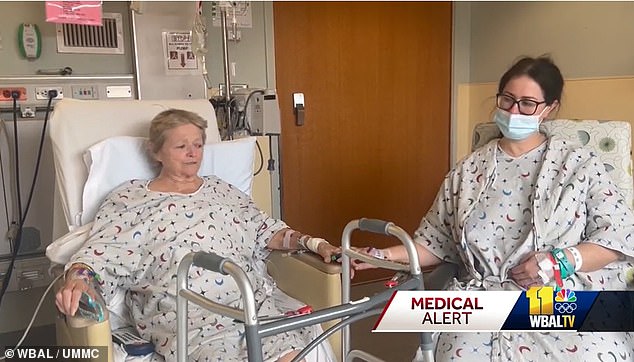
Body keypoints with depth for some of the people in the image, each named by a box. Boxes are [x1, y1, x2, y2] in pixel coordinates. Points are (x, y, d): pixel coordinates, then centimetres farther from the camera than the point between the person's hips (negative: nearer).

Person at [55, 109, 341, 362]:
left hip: (254, 301, 4)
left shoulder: (221, 190, 24)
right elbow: (102, 254, 2)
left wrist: (313, 243, 5)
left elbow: (266, 232, 20)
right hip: (184, 316, -3)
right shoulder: (128, 199, 13)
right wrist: (78, 278, -20)